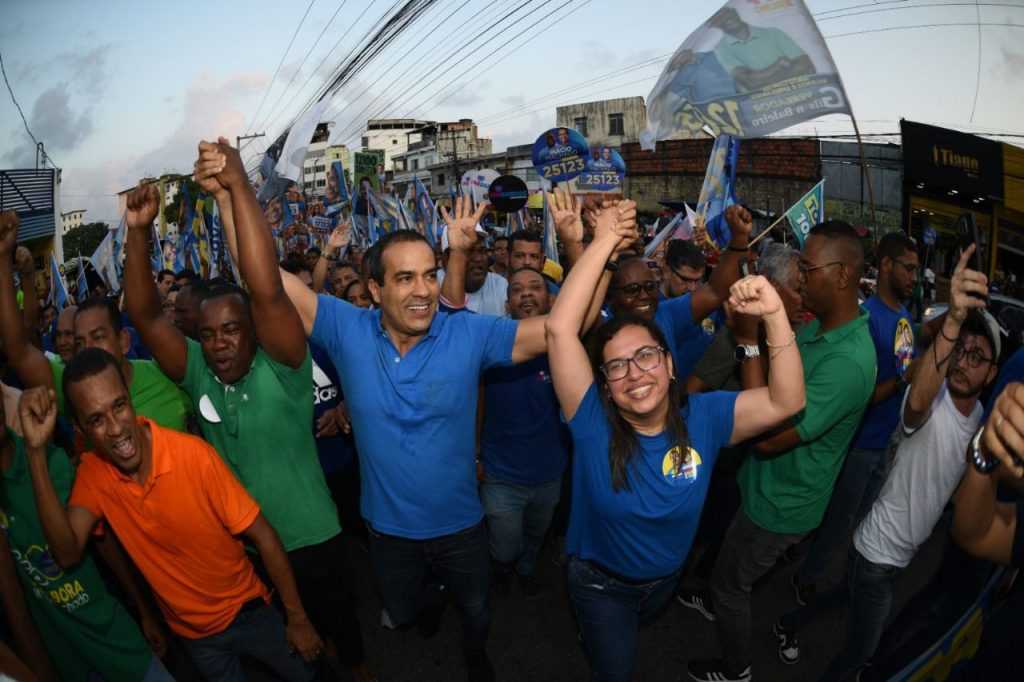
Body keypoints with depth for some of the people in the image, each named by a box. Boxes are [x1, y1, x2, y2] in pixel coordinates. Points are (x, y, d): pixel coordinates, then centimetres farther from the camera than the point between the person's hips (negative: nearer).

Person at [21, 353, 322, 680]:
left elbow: (263, 537, -20)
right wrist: (36, 450, -31)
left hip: (247, 612, -3)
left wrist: (298, 618, -15)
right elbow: (67, 554, -27)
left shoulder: (193, 454, -28)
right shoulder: (93, 472, -13)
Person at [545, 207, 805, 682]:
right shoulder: (592, 421, -30)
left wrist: (775, 315, -41)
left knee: (631, 636, 35)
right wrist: (606, 240, -40)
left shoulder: (704, 418, -20)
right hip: (600, 583, -4)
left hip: (666, 579, 4)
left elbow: (786, 402, -28)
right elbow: (561, 328, -40)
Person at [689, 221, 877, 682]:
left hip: (780, 506, -8)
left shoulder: (848, 361, -34)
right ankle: (719, 604, 60)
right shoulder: (819, 327, -4)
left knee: (730, 584, 13)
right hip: (769, 485, 8)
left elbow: (769, 436, -35)